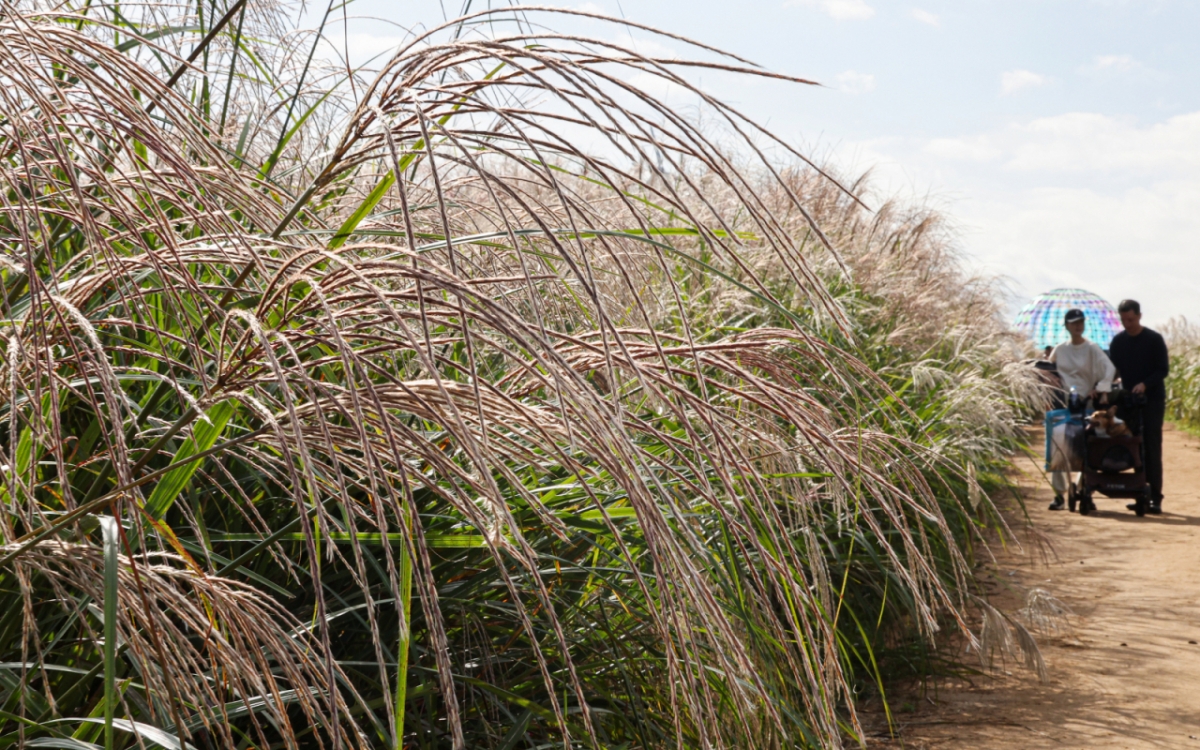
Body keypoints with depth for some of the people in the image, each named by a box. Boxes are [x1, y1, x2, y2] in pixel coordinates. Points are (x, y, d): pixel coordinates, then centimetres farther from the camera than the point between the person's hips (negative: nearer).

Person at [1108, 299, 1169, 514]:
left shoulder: (1154, 339, -5)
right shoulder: (1118, 341, 7)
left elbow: (1163, 369, -6)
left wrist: (1145, 384, -21)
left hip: (1152, 400, -4)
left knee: (1152, 449, -6)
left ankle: (1155, 498, -6)